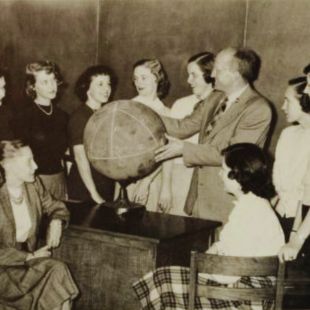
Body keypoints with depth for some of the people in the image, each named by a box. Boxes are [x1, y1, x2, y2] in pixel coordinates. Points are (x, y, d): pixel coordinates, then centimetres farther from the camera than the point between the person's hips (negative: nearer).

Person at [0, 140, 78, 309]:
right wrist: (29, 257, -18)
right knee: (57, 272, -23)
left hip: (29, 255, 5)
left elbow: (54, 206, 16)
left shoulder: (33, 185, -1)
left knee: (58, 272, -21)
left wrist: (56, 221, -6)